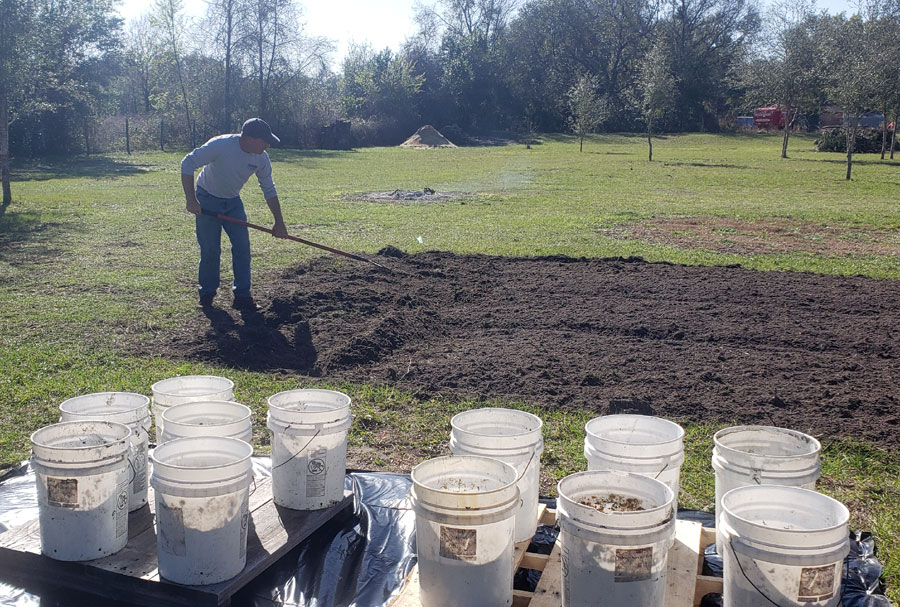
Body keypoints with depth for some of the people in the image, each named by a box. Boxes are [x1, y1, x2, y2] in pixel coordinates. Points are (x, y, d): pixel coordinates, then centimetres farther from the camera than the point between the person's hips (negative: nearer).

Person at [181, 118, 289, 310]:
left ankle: (242, 296, 4)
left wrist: (279, 222, -1)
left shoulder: (261, 159, -13)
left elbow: (269, 190, 0)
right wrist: (191, 200, -25)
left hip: (233, 203, 5)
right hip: (207, 201, -4)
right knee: (210, 251, -5)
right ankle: (207, 294, 15)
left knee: (242, 247, -5)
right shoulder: (220, 145, -28)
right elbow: (187, 164, -22)